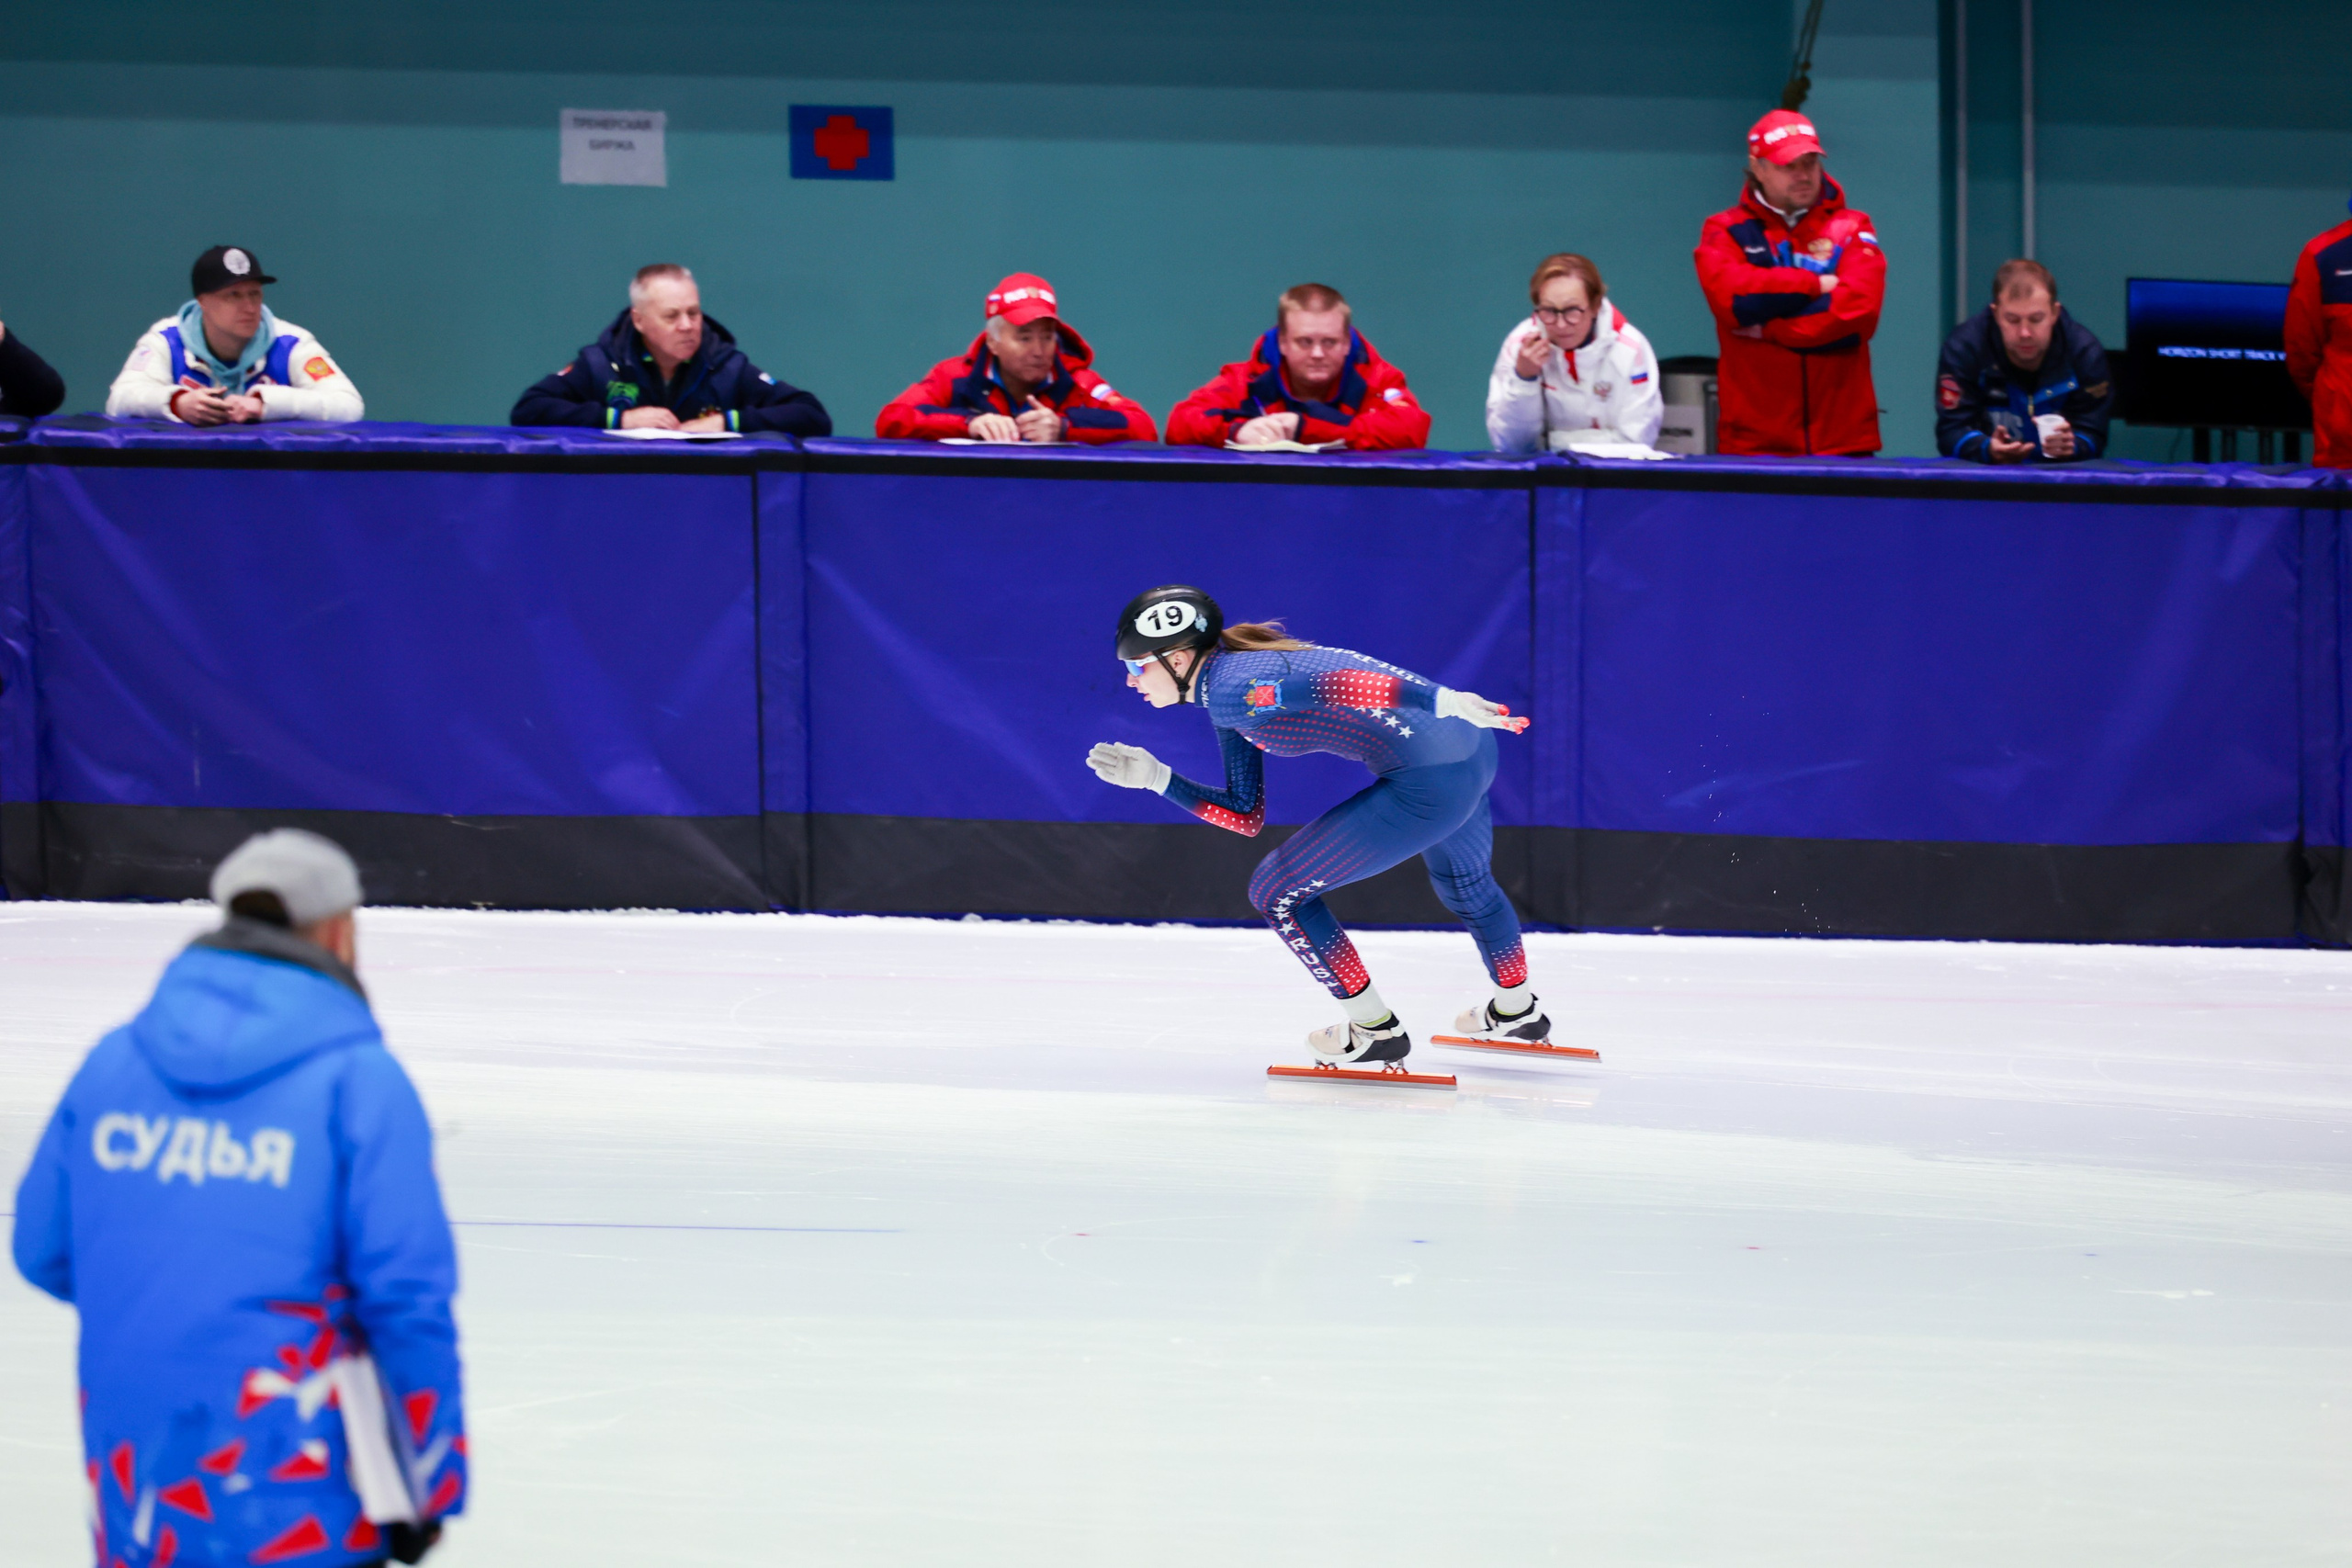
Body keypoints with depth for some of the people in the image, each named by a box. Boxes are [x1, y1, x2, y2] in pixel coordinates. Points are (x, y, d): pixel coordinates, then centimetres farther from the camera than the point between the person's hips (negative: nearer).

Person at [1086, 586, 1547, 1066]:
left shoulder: (1231, 692, -14)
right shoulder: (1228, 700, 17)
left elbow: (1333, 683, -30)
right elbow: (1246, 816, 20)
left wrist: (1444, 701, -40)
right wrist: (1154, 776, 14)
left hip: (1426, 782, -10)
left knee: (1277, 892, 4)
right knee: (1462, 881, 39)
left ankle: (1374, 1030, 16)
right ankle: (1518, 1011, 63)